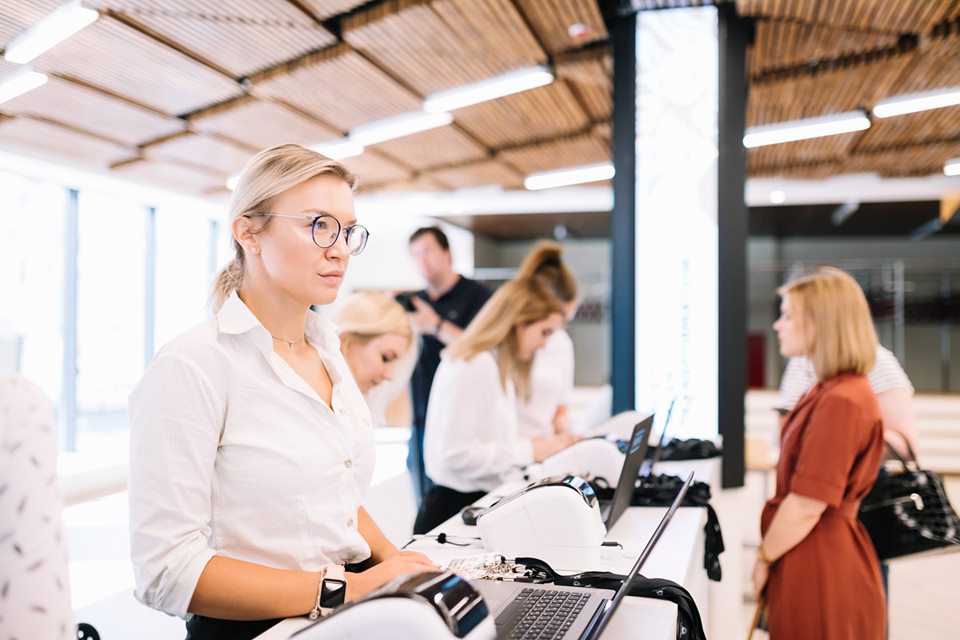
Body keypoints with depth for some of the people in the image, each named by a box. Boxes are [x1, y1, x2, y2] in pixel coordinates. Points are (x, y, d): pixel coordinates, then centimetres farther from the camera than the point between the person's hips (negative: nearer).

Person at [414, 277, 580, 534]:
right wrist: (528, 451, -15)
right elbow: (457, 455, -22)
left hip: (486, 504, 9)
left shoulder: (501, 366, 14)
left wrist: (549, 444, 7)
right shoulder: (473, 367, -17)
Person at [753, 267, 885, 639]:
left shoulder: (839, 401, -22)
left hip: (820, 567, -9)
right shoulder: (832, 391, 10)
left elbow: (807, 504, -23)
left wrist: (764, 558, -10)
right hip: (814, 556, 9)